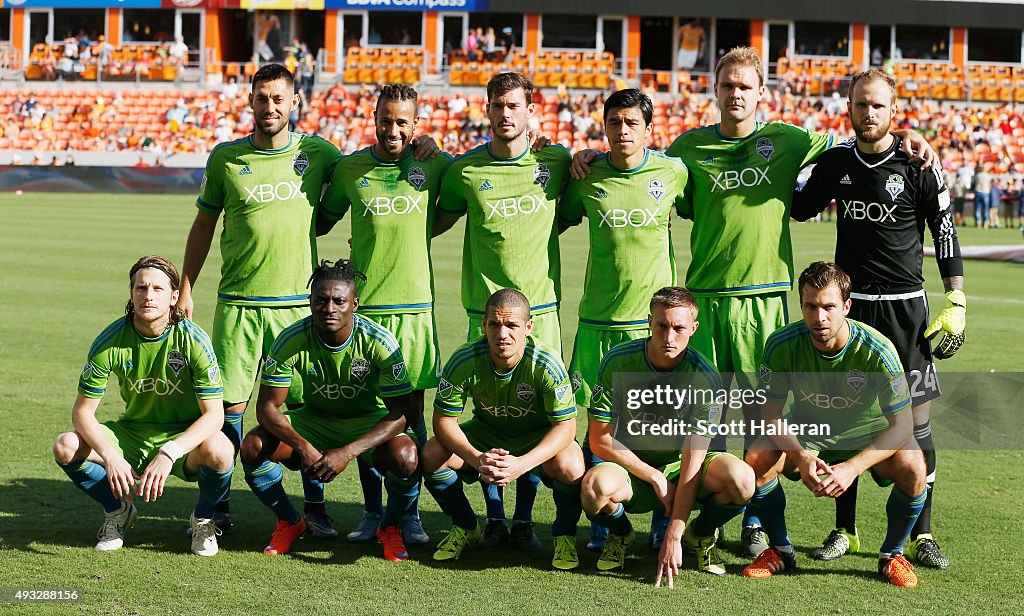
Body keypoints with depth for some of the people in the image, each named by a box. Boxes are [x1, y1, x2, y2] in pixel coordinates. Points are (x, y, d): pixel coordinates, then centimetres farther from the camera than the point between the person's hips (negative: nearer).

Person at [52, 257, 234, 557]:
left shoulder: (193, 340, -19)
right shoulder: (110, 341, -13)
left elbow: (214, 414, -22)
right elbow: (82, 411, -11)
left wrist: (168, 453, -38)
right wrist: (110, 456, -30)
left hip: (184, 437, -2)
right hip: (132, 435, 3)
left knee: (219, 451, -37)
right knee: (65, 447, -22)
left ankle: (202, 519, -1)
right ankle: (119, 510, 7)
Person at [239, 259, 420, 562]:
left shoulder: (380, 342, -24)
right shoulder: (291, 341, -20)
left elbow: (401, 414, -23)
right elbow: (267, 406, -16)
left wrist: (348, 452, -35)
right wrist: (303, 447, -35)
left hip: (369, 422, -2)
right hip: (315, 419, 2)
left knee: (405, 457, -34)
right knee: (253, 447, -24)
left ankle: (390, 527, 0)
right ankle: (290, 522, 4)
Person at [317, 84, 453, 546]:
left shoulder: (434, 166, 3)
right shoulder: (350, 168, 4)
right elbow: (322, 221, 16)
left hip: (414, 304, 0)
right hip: (363, 305, 0)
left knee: (411, 411, 3)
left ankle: (408, 513, 11)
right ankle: (372, 512, 13)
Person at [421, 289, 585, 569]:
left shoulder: (546, 363, -30)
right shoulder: (464, 361, -25)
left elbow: (565, 425, -27)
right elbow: (444, 419, -18)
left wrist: (523, 464, -42)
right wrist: (476, 459, -37)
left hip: (539, 436, -2)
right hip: (487, 433, 3)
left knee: (570, 467, -35)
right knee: (432, 455, -23)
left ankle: (565, 535, -1)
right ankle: (464, 527, 7)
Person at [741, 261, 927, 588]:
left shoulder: (877, 350, -27)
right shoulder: (781, 345, -22)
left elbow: (902, 425, -25)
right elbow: (772, 416, -15)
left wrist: (852, 467, -38)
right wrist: (802, 458, -35)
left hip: (868, 433, -1)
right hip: (807, 433, 2)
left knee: (911, 467, -31)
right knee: (758, 459, -27)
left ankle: (892, 554, -2)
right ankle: (781, 550, -1)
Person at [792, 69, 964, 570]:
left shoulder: (918, 167, -4)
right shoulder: (835, 163, 6)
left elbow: (945, 233, 0)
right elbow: (799, 208, 24)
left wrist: (955, 302, -6)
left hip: (905, 307, -3)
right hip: (849, 304, 3)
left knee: (915, 420, -3)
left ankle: (921, 535, 6)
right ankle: (844, 531, 15)